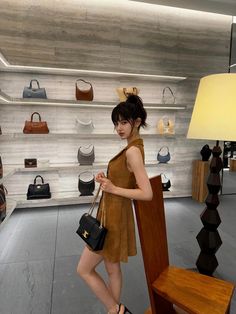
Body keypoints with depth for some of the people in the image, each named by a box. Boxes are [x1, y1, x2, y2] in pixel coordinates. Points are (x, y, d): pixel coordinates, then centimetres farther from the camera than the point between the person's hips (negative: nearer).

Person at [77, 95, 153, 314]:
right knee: (113, 269, 23)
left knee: (84, 270, 10)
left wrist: (113, 189, -21)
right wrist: (108, 180, 3)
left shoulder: (133, 151, -22)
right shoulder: (133, 147, 7)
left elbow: (147, 194, -27)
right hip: (112, 214, 9)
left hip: (115, 218, -9)